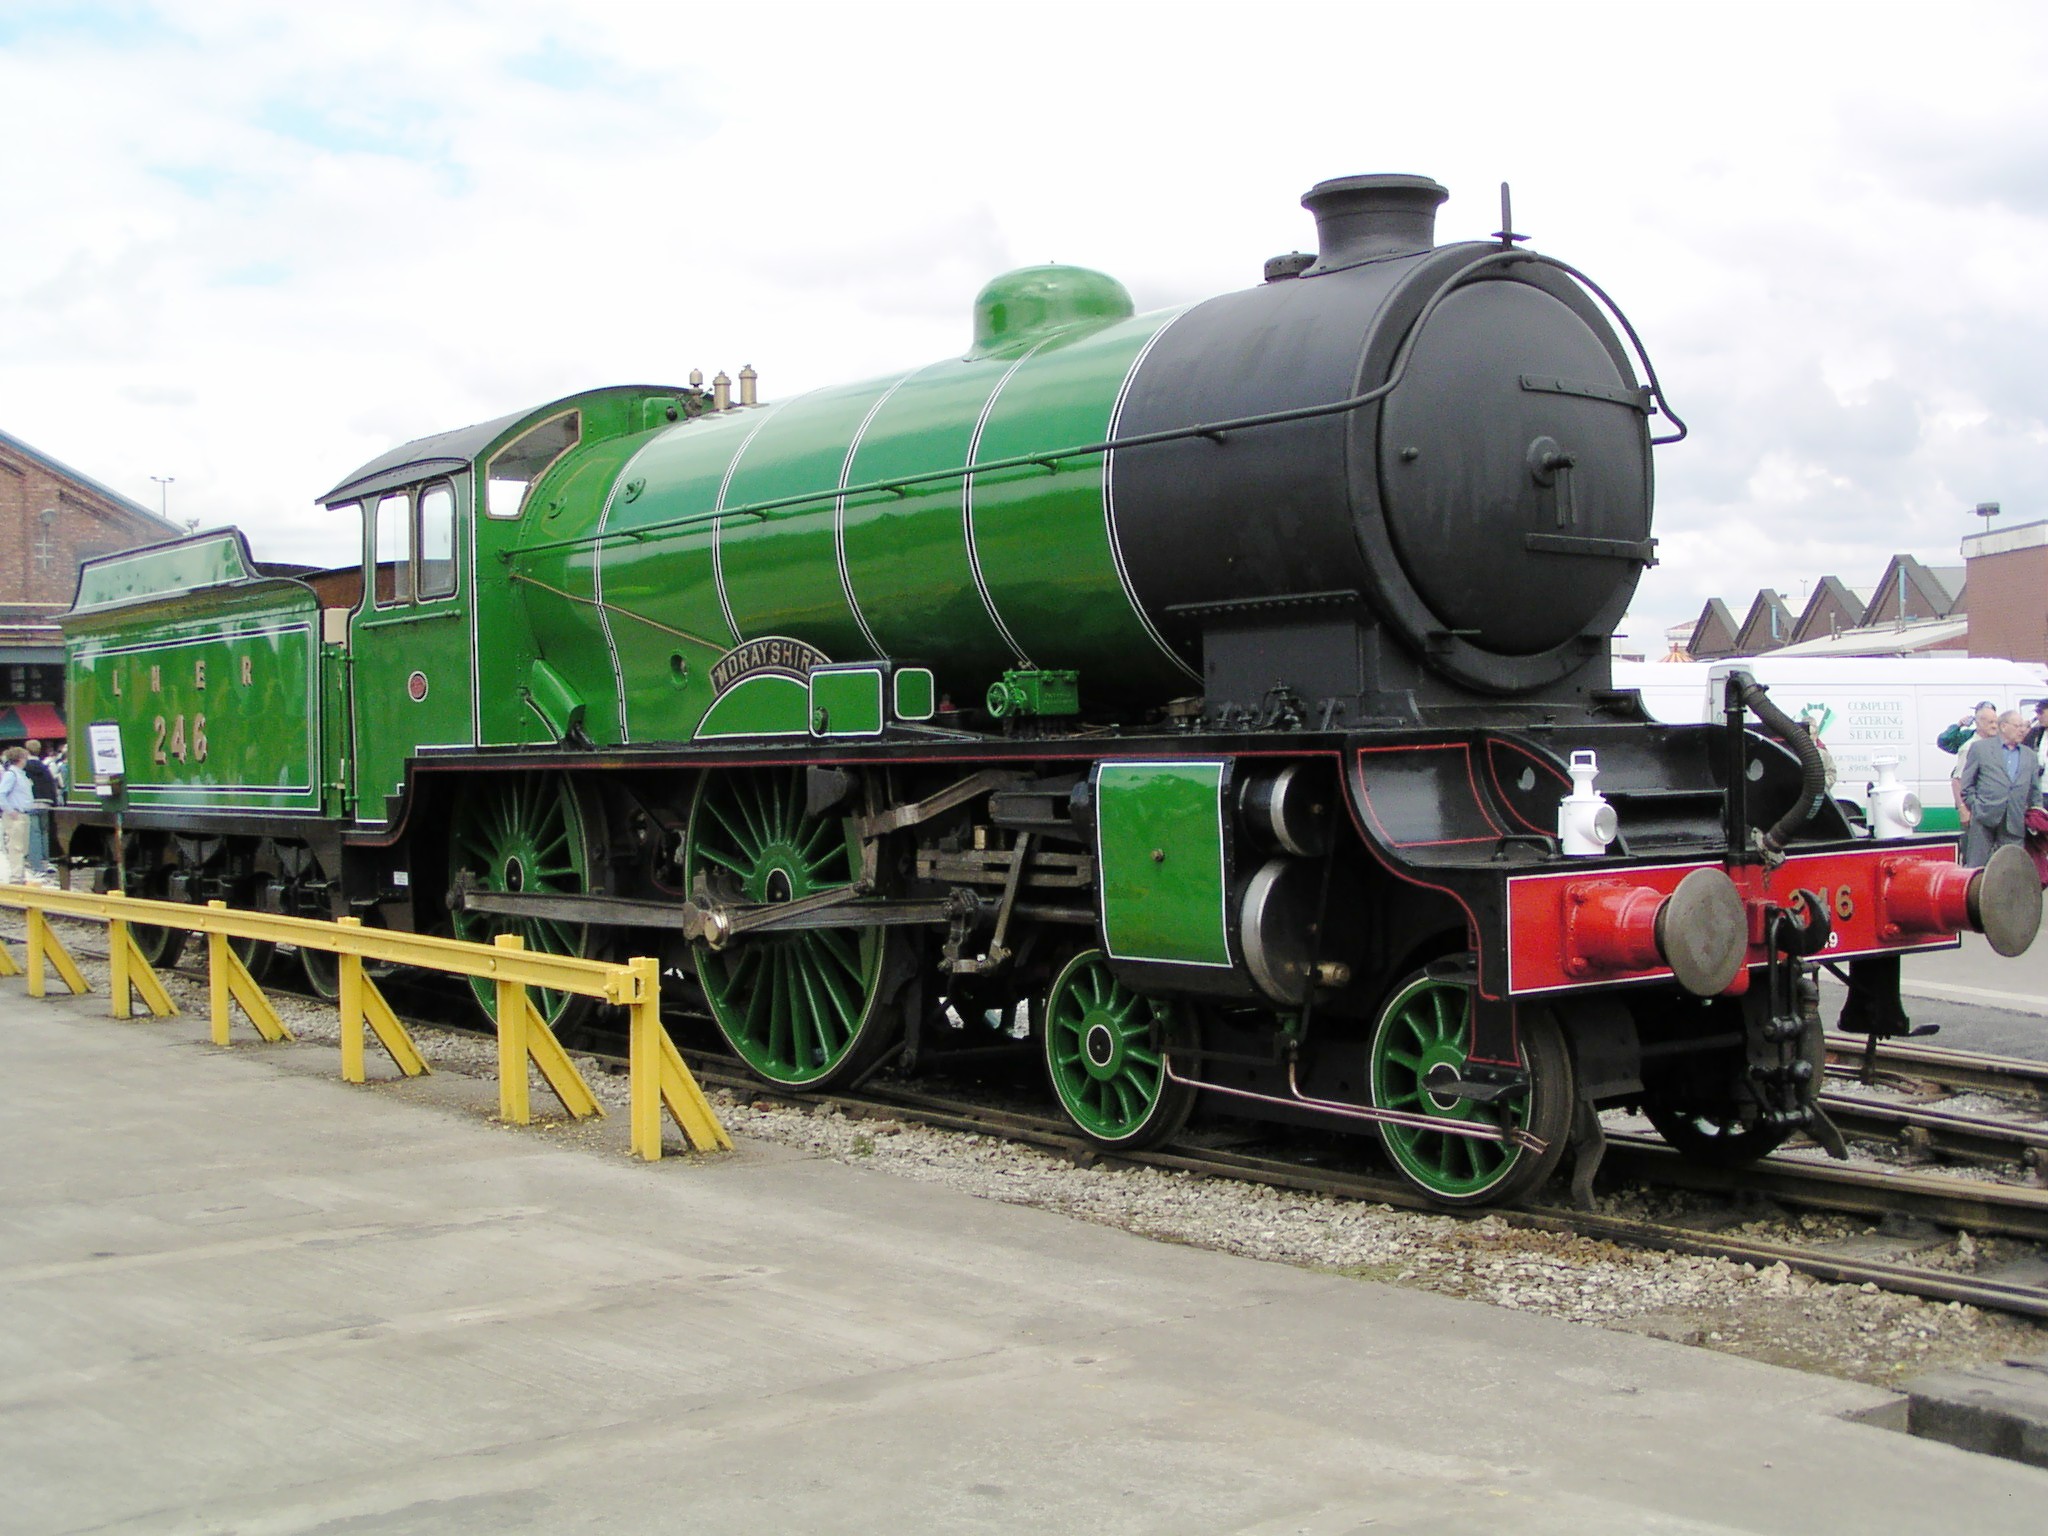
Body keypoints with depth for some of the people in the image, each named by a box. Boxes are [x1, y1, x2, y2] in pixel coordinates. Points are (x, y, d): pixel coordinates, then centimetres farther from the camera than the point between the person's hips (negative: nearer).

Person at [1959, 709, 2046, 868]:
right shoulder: (1979, 747, 5)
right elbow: (1966, 783, 5)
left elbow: (2035, 791, 20)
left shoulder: (2030, 755, 17)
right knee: (1977, 867, -2)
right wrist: (1974, 806, -3)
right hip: (1984, 818, -3)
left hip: (2015, 823, 3)